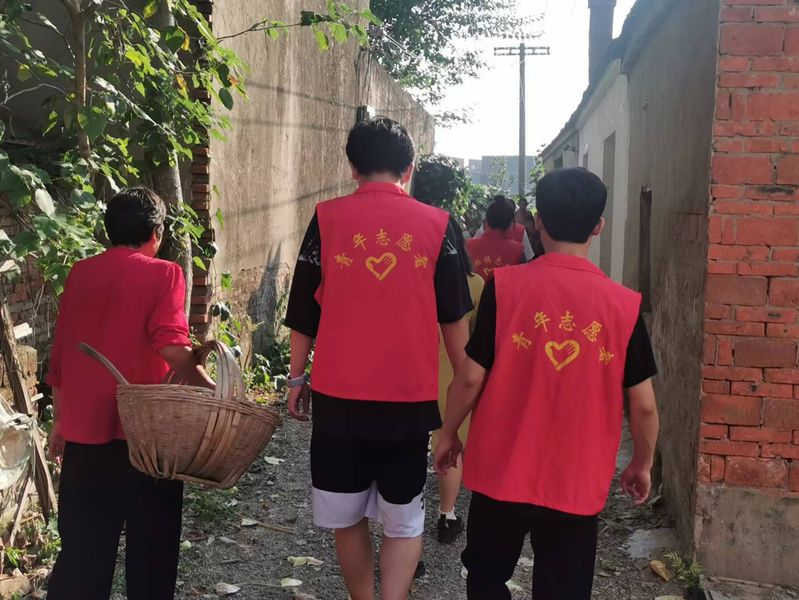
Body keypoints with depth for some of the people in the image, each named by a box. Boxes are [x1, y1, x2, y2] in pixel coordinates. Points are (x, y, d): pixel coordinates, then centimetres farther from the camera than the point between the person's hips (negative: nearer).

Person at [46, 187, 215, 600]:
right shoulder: (162, 274, -6)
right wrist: (210, 390, -11)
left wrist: (61, 421, 20)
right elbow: (172, 347, -21)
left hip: (84, 431, 4)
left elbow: (60, 355, 12)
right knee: (151, 545, 10)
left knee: (82, 548, 12)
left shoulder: (80, 274, 8)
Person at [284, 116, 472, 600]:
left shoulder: (327, 219, -1)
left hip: (339, 394, 0)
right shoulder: (437, 224, 0)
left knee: (347, 517, 16)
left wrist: (297, 378, 13)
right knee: (404, 522, 11)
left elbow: (304, 312, 2)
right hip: (411, 396, 0)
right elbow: (454, 317, 5)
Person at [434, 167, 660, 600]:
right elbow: (643, 404, -4)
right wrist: (642, 463, 13)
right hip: (576, 483, 1)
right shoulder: (624, 305, -8)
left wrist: (448, 434, 8)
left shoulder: (504, 286, -11)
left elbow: (471, 377, -9)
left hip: (501, 471, -1)